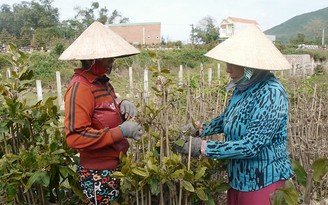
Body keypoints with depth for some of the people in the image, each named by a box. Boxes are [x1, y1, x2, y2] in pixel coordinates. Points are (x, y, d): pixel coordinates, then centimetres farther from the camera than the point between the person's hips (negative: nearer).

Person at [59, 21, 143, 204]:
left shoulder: (102, 82, 7)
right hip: (98, 174, -8)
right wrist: (121, 132, -26)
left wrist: (123, 106, -4)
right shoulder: (80, 87, -20)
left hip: (115, 167, 8)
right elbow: (75, 137, -26)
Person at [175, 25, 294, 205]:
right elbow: (227, 118, 17)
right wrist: (200, 131, 5)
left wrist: (203, 147, -26)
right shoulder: (243, 87, 0)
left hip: (263, 182, -7)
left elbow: (250, 146, -29)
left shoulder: (271, 94, -25)